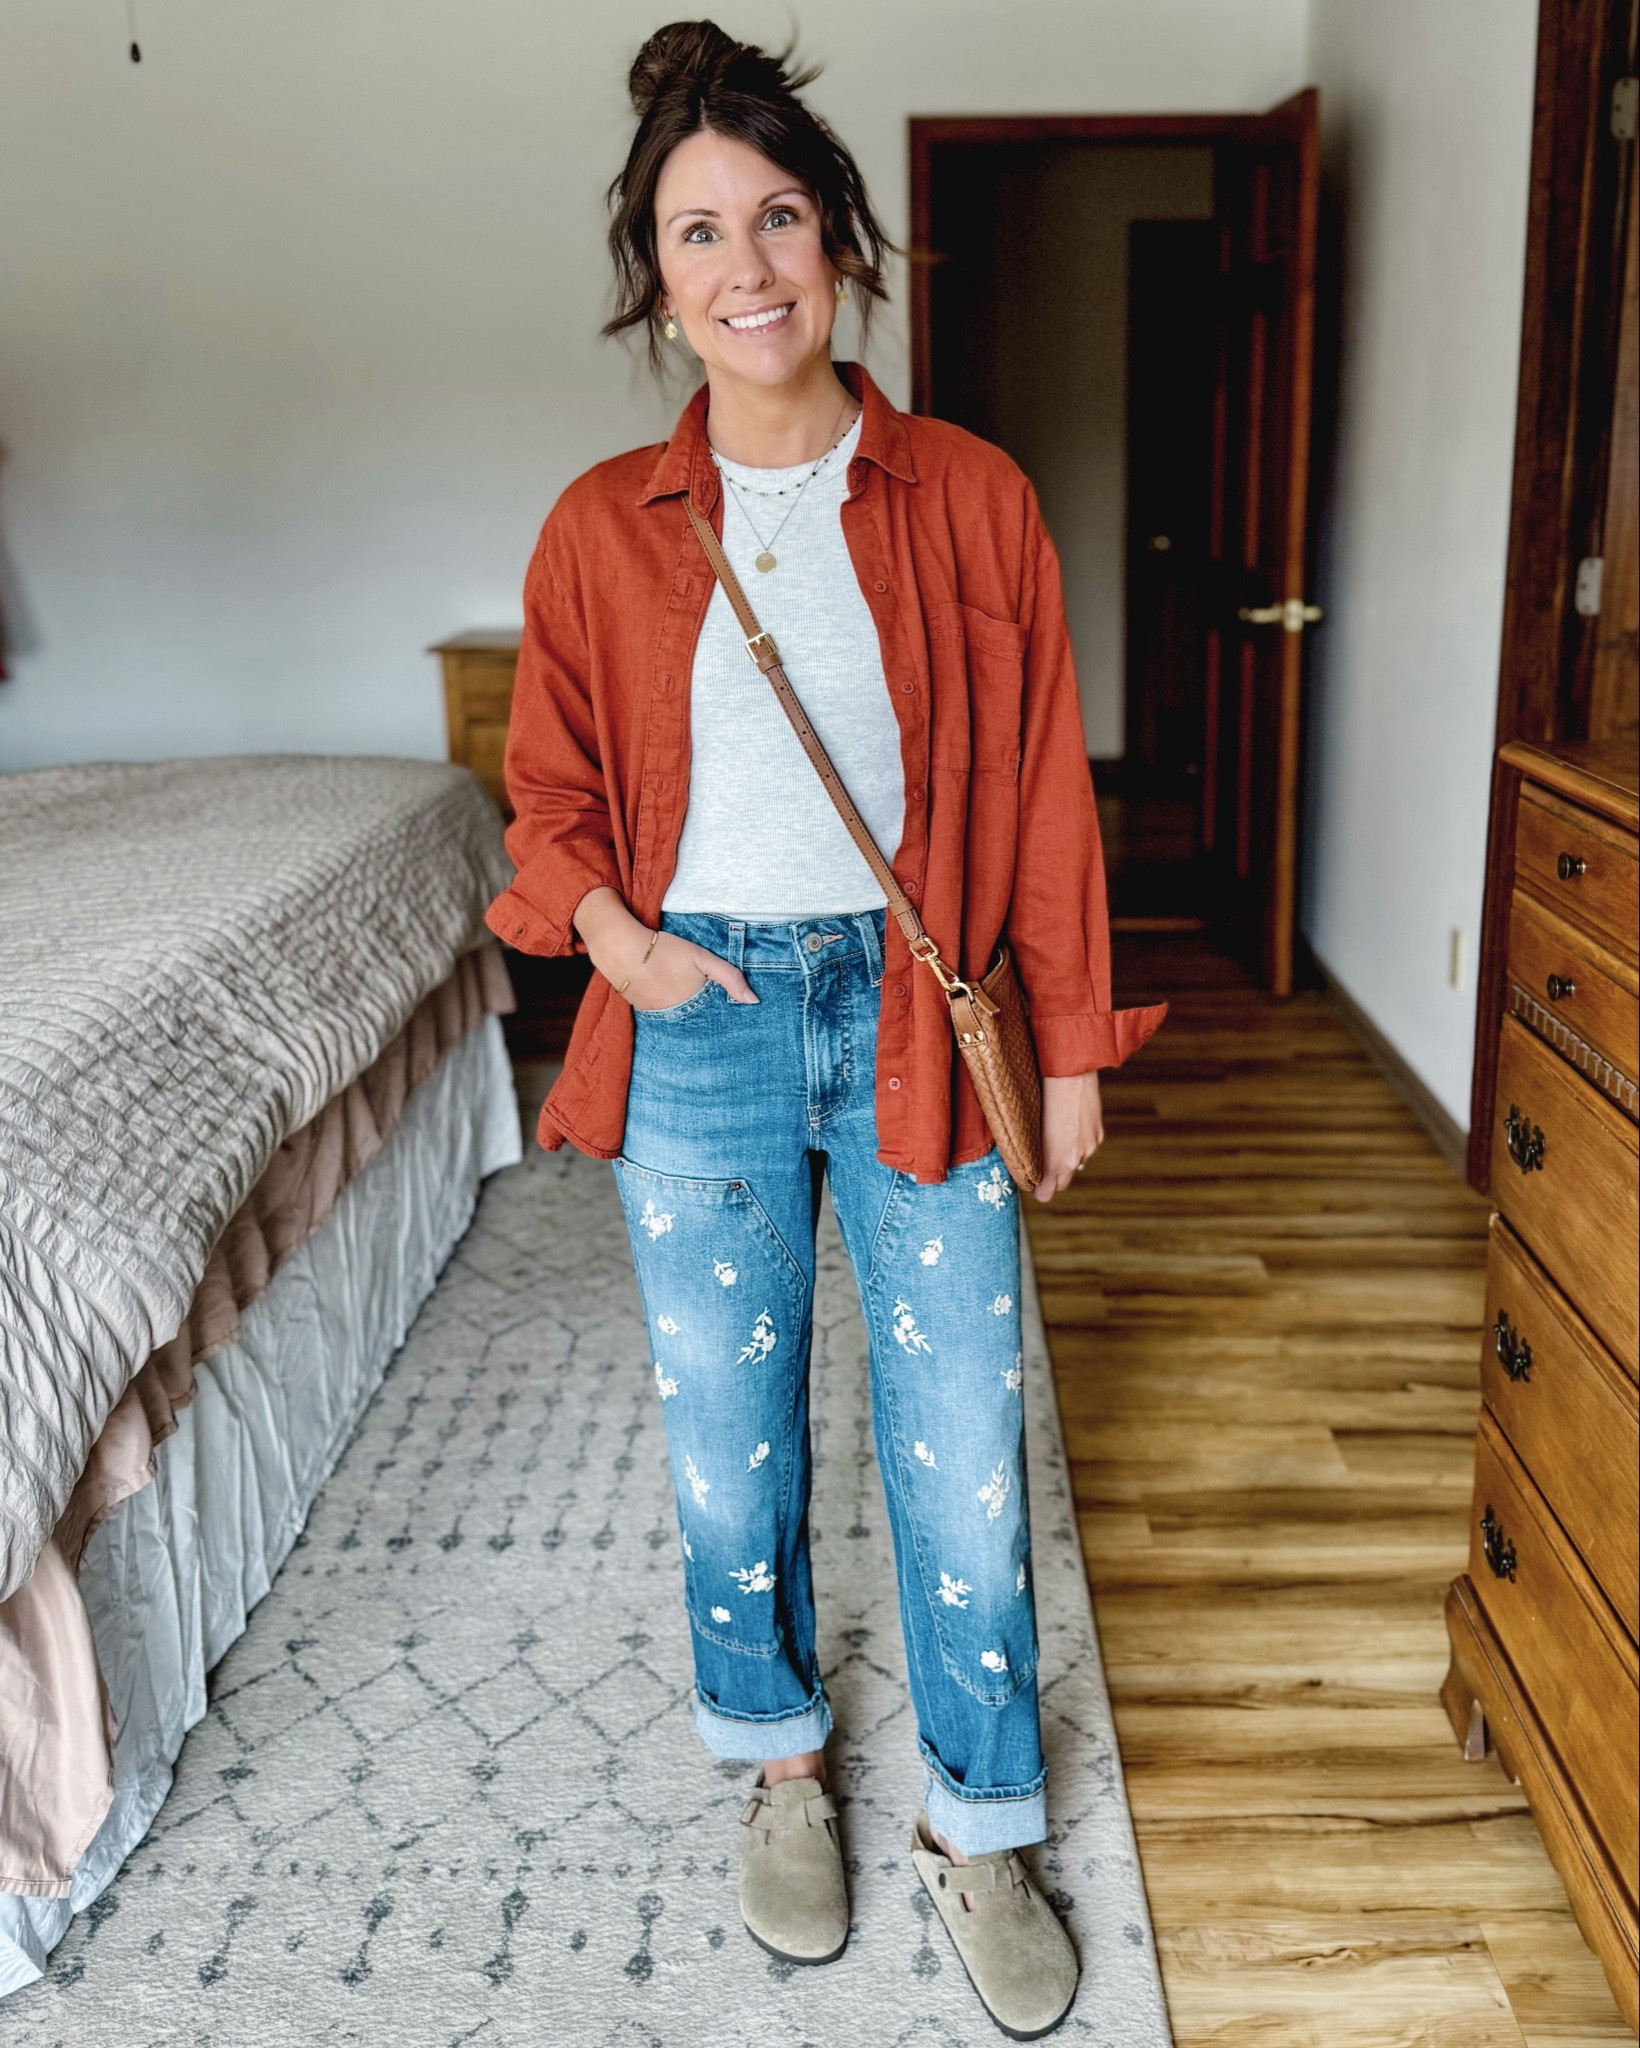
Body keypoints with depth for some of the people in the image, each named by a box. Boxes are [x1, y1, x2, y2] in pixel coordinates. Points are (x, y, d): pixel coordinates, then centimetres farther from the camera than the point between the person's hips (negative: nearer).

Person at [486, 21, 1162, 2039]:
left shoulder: (970, 497, -2)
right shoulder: (604, 527, 0)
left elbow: (1041, 788, 1)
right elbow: (552, 791, 9)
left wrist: (1071, 1042, 2)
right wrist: (620, 940, -10)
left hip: (921, 1019, 0)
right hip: (701, 1028, 1)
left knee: (963, 1447, 6)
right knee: (730, 1441, 13)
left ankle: (979, 1827, 30)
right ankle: (782, 1760, 40)